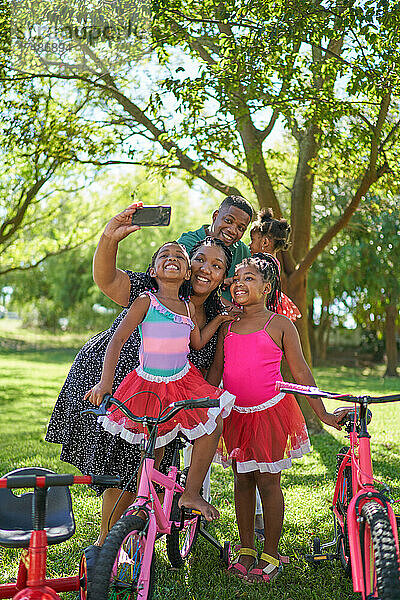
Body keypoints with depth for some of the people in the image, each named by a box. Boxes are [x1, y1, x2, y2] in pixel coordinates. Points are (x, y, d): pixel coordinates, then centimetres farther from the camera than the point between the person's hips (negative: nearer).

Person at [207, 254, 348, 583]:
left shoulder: (280, 324, -5)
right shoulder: (227, 325, 6)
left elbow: (301, 372, -2)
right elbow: (216, 368, 12)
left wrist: (324, 414, -3)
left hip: (271, 411, -4)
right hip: (235, 414, 4)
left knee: (268, 481, 2)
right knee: (242, 480, 12)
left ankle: (270, 555, 18)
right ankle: (246, 550, 26)